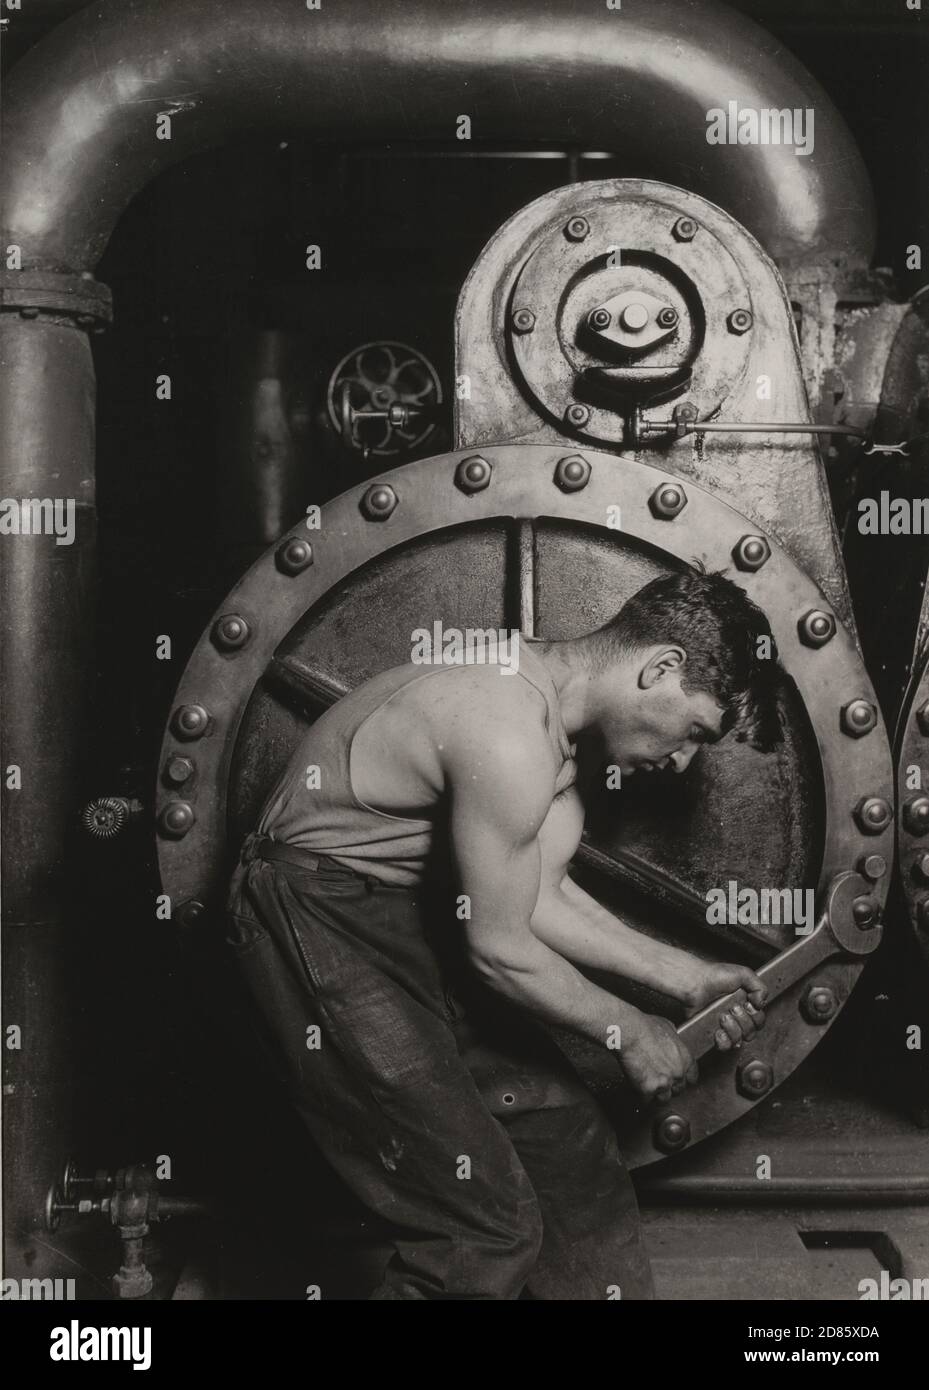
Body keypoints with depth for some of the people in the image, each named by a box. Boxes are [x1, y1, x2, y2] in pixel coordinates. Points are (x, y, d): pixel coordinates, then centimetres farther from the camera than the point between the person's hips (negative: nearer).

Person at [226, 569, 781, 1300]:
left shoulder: (549, 693, 2)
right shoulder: (510, 738, -28)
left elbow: (542, 900, 5)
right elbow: (499, 949, -20)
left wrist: (685, 977, 3)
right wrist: (625, 1030, -6)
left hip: (409, 911, 10)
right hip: (320, 928, -10)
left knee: (566, 1134, 12)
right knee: (484, 1225, -8)